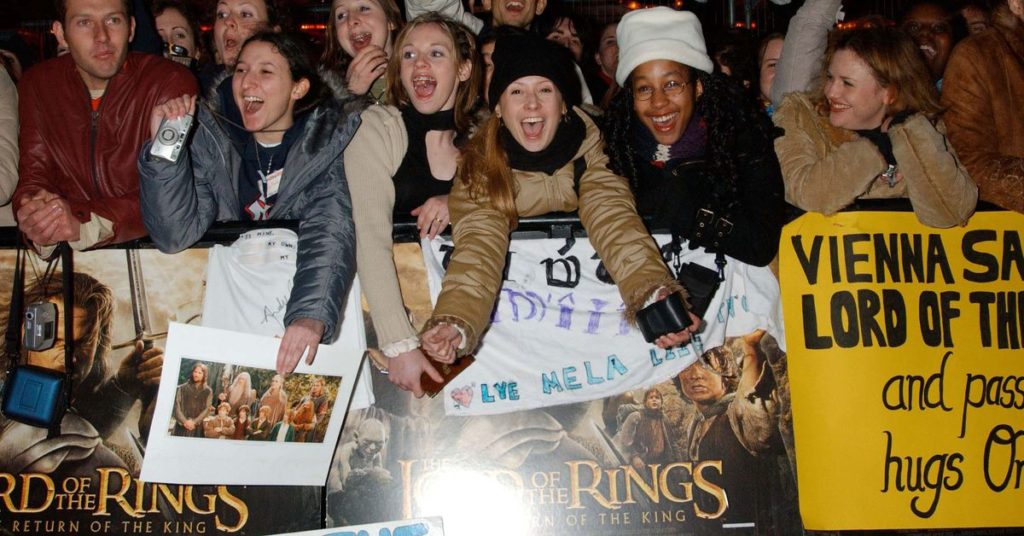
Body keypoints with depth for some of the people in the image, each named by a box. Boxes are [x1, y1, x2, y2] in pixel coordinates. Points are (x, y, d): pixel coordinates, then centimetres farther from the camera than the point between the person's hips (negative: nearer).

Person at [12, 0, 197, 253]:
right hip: (71, 260, 3)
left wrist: (85, 223, -27)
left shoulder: (172, 83, -10)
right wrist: (34, 218, -22)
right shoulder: (38, 84, 5)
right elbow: (34, 174, 3)